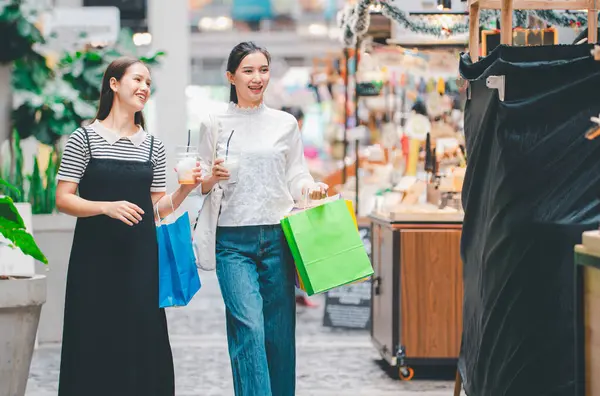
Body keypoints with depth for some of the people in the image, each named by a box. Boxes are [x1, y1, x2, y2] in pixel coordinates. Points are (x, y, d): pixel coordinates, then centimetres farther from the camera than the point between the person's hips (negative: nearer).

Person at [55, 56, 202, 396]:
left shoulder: (153, 146, 12)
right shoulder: (85, 138, 0)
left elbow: (158, 208, 13)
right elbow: (63, 199, -5)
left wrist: (185, 189, -3)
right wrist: (107, 207, -18)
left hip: (141, 256, 3)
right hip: (95, 255, -3)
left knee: (141, 340, 0)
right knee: (95, 340, -2)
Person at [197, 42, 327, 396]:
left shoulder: (286, 124, 11)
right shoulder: (215, 124, 5)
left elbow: (296, 176, 12)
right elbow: (203, 186, 9)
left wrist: (311, 187, -9)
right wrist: (213, 178, -13)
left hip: (277, 237, 2)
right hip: (234, 241, -2)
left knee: (280, 333, 2)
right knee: (249, 327, -16)